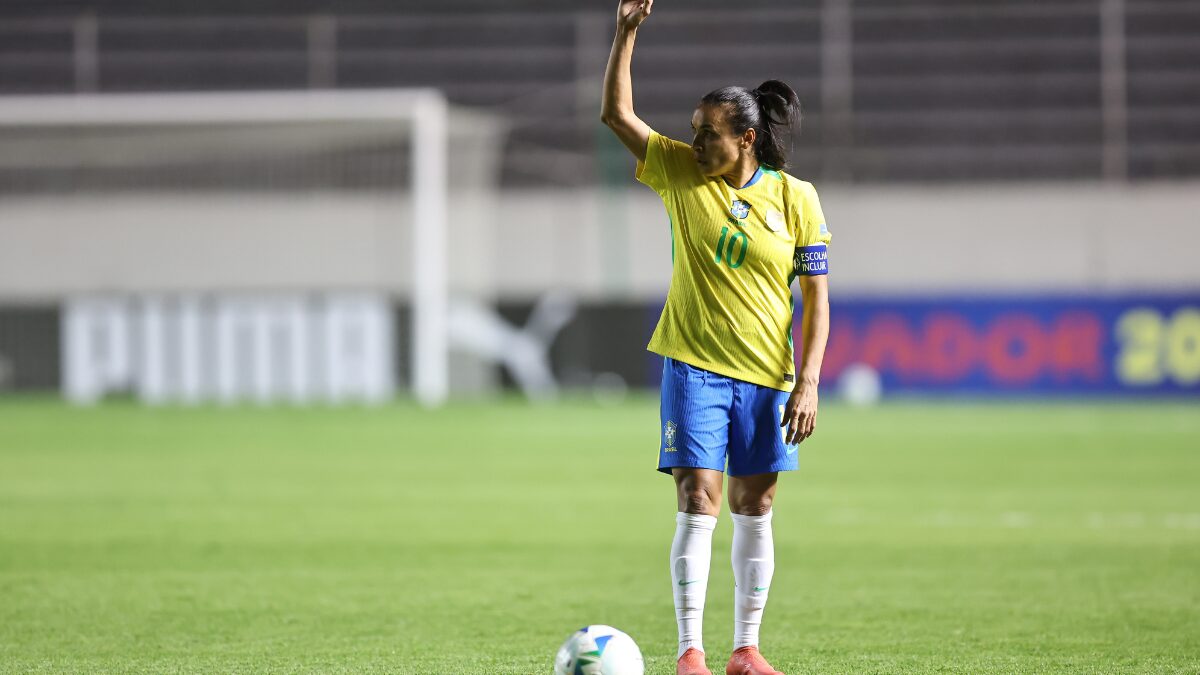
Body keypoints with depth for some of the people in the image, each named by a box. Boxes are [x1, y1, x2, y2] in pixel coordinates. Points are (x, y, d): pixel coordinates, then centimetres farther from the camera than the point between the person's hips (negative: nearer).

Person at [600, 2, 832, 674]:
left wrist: (808, 383, -8)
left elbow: (818, 297, -1)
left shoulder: (795, 198, -2)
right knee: (698, 505, -8)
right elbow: (617, 112, -2)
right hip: (694, 366, -1)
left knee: (755, 510, 7)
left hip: (768, 377, 1)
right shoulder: (682, 174, 1)